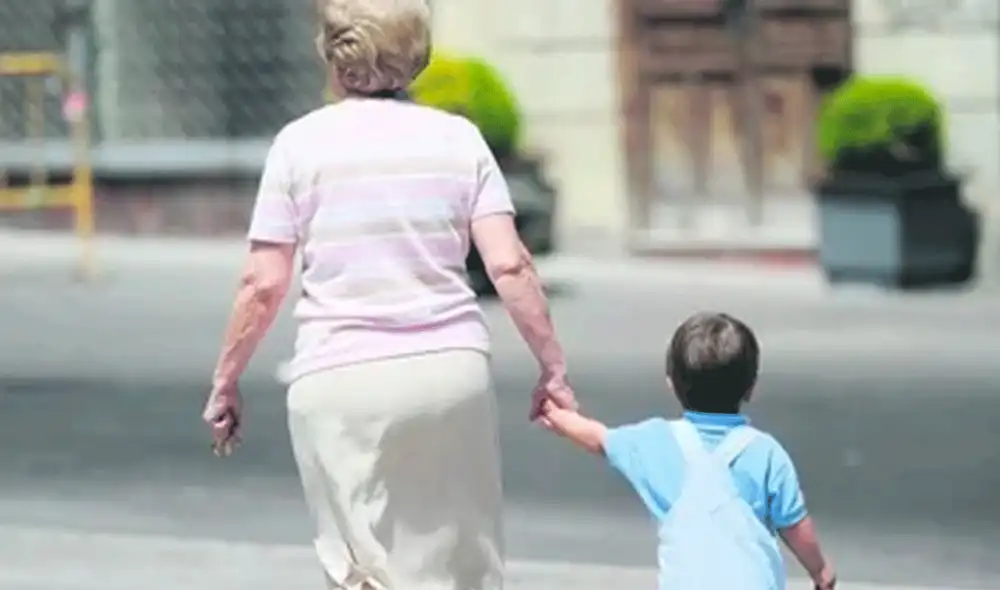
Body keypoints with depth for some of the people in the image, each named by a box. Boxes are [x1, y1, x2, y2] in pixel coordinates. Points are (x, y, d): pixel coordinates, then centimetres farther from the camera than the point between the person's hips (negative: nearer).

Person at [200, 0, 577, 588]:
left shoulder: (301, 142, 1)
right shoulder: (458, 138, 5)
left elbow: (264, 283, -2)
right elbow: (509, 265, -1)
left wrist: (226, 380, 9)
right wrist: (553, 368, 7)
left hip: (341, 382, -2)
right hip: (451, 369, 2)